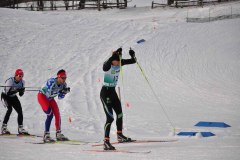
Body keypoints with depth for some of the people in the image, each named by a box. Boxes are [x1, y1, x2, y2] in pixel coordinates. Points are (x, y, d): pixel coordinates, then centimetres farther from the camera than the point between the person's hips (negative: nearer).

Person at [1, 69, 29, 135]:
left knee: (20, 111, -2)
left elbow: (20, 94, -3)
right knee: (10, 109, -26)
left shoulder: (22, 82, -10)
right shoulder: (10, 81, -27)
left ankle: (20, 128, 8)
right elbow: (7, 92, -31)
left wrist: (22, 91, -25)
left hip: (13, 97, 6)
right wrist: (16, 90, -42)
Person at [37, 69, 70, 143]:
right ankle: (46, 135, -21)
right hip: (42, 96, -7)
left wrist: (64, 92, -21)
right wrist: (59, 91, -41)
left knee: (57, 114, -1)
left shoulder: (63, 84, -11)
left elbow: (60, 97, -3)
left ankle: (58, 134, 11)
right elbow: (48, 95, -37)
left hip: (50, 98, 7)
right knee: (50, 114, -22)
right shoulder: (51, 82, -32)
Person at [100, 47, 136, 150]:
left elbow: (133, 61, 0)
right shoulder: (108, 65, -23)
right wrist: (114, 56, -55)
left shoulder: (120, 63, -2)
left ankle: (120, 136, 40)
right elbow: (105, 67, -48)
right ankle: (106, 142, -15)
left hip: (112, 91, 8)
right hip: (105, 92, -8)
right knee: (110, 117, -15)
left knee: (119, 113, 20)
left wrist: (133, 55, -23)